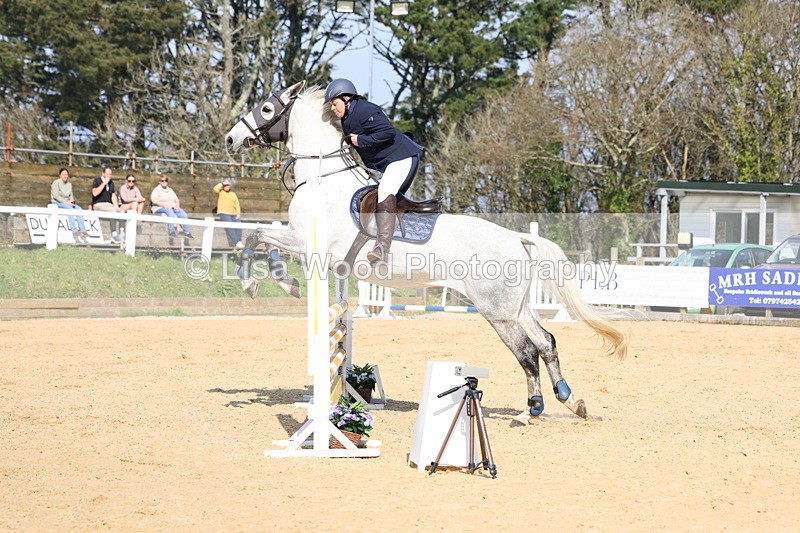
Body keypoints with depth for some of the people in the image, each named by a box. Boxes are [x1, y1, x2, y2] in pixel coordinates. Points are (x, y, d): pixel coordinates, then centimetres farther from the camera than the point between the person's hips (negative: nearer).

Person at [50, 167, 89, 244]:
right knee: (70, 209, -34)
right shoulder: (56, 183, -5)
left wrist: (71, 201, -8)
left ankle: (82, 230, -32)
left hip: (67, 203, 6)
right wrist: (65, 202, -22)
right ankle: (74, 231, -40)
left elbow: (71, 196, 16)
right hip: (56, 203, -6)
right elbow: (55, 196, -15)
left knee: (79, 208, -22)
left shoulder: (69, 184, 15)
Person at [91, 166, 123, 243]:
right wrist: (104, 183, -18)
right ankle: (113, 235, -33)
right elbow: (95, 193, -18)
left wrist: (116, 207, -1)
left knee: (121, 211, -22)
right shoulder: (97, 181, -2)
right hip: (98, 205, -6)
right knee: (113, 211, -33)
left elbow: (113, 196, 16)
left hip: (108, 204, 6)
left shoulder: (111, 183, 17)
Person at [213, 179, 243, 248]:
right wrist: (222, 184, -1)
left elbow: (237, 204, 16)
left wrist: (238, 213, 3)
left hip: (233, 214, 6)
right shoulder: (220, 193, 10)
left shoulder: (233, 194, 23)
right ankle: (237, 243, -33)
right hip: (224, 213, -6)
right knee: (230, 228, -22)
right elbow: (215, 189, -13)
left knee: (238, 227, -11)